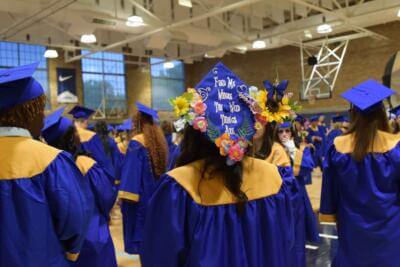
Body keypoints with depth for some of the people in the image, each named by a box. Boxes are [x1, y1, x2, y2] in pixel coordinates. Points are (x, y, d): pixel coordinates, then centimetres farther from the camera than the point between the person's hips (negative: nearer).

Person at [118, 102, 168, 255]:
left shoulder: (137, 143, -16)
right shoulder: (160, 140, 6)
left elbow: (131, 170, -21)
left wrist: (125, 196, -19)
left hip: (141, 196, -7)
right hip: (156, 195, 7)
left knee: (140, 232, 2)